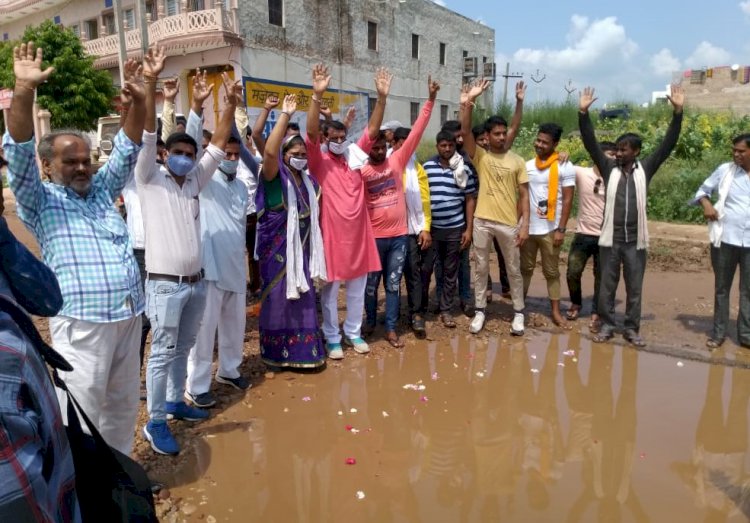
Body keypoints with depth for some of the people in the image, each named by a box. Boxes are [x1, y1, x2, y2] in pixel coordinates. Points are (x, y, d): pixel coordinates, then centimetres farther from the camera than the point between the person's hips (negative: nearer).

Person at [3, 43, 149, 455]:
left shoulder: (102, 191, 15)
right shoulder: (40, 201, 3)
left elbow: (128, 147, 11)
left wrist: (138, 97, -3)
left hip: (129, 318, 6)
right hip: (81, 323, -5)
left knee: (123, 408, 16)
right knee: (81, 415, 0)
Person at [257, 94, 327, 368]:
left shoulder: (309, 181, 11)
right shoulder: (275, 177, -9)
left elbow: (314, 215, 22)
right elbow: (269, 151, -28)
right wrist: (285, 114, -26)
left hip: (303, 249, 6)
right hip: (278, 250, -6)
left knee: (303, 300, 11)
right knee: (280, 299, 2)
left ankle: (301, 350, 24)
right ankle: (278, 352, 16)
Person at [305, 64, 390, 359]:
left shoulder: (356, 156, 6)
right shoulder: (319, 162, -6)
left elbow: (373, 130, -1)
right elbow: (311, 133, -21)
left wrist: (382, 97, -13)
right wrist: (317, 95, -32)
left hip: (359, 233, 4)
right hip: (332, 233, -4)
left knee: (357, 290, 14)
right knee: (330, 290, 8)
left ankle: (353, 333, 31)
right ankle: (332, 337, 22)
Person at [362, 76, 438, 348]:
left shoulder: (397, 160, 0)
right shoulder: (360, 170, -4)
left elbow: (416, 132, -3)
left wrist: (431, 100, -7)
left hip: (398, 235, 2)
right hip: (373, 236, -2)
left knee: (393, 284, 9)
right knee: (371, 283, 12)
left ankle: (391, 328, 19)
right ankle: (370, 322, 32)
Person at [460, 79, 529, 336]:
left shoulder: (517, 161, 3)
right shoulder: (480, 156, 1)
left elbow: (524, 194, 2)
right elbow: (466, 132, -15)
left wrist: (525, 224, -6)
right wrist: (468, 103, -28)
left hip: (509, 223, 0)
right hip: (482, 221, 0)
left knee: (514, 270, 11)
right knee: (481, 268, 10)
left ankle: (519, 313, 25)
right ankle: (480, 311, 23)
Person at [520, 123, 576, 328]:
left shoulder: (565, 167, -6)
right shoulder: (527, 166, 5)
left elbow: (567, 200, -7)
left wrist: (561, 229, -12)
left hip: (550, 229, -3)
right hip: (528, 227, 3)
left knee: (551, 272, 7)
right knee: (526, 268, 13)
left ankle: (556, 312, 16)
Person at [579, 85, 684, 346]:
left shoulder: (644, 169, 3)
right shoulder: (609, 168, 2)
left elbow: (668, 144, -3)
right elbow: (591, 144, -6)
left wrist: (678, 112, -12)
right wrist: (583, 113, -15)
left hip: (635, 241, 0)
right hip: (610, 239, 0)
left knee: (634, 288, 9)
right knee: (607, 286, 8)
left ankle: (631, 329, 21)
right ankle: (607, 325, 20)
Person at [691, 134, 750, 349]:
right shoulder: (725, 170, 1)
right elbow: (704, 189, 10)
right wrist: (706, 204, -10)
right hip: (725, 238, 0)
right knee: (721, 287, 9)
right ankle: (718, 332, 19)